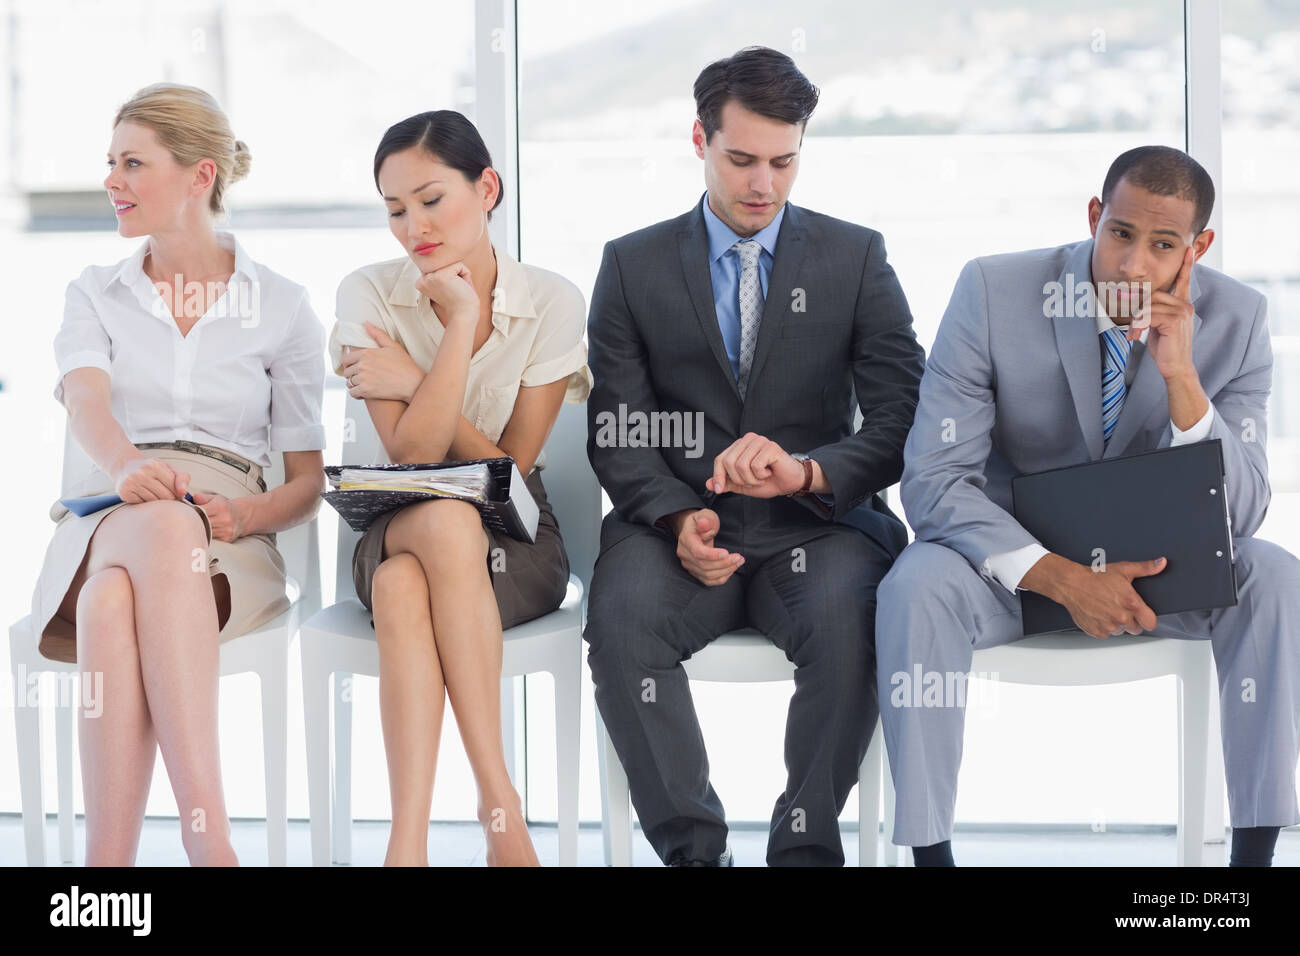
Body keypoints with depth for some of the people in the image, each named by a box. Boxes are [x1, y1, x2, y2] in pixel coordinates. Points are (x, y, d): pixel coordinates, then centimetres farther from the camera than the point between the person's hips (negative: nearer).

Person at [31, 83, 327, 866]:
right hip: (103, 525, 1)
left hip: (227, 543, -1)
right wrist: (126, 467, -32)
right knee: (165, 528, -39)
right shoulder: (95, 294, 15)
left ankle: (109, 854, -47)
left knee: (115, 602, -38)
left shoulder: (283, 306, 10)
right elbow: (87, 401, -8)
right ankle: (210, 844, -48)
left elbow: (309, 483, 9)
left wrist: (245, 514, -14)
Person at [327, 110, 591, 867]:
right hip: (397, 527, 1)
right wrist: (462, 323, -19)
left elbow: (511, 467, -7)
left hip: (513, 543, -1)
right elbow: (411, 455, -15)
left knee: (404, 585, -36)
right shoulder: (370, 295, -5)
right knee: (446, 519, -38)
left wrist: (412, 380, -14)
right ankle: (501, 806, -41)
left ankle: (409, 837, -40)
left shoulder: (553, 303, -7)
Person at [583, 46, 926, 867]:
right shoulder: (633, 266, 9)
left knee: (849, 618, -34)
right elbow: (617, 434, 4)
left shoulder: (855, 258, 7)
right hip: (680, 524, 1)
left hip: (814, 524, 0)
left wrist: (806, 473, -20)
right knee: (621, 618, -32)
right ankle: (694, 845, -20)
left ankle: (806, 845, -18)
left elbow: (902, 422, 0)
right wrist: (679, 519, -16)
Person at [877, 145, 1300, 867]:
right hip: (1012, 555, -2)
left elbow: (1240, 516, -14)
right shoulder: (993, 292, -18)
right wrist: (1063, 580, -32)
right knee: (916, 588, -33)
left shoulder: (1234, 318, -12)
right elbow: (931, 481, -20)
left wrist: (1180, 376, -30)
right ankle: (930, 851, -21)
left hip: (1155, 558, 2)